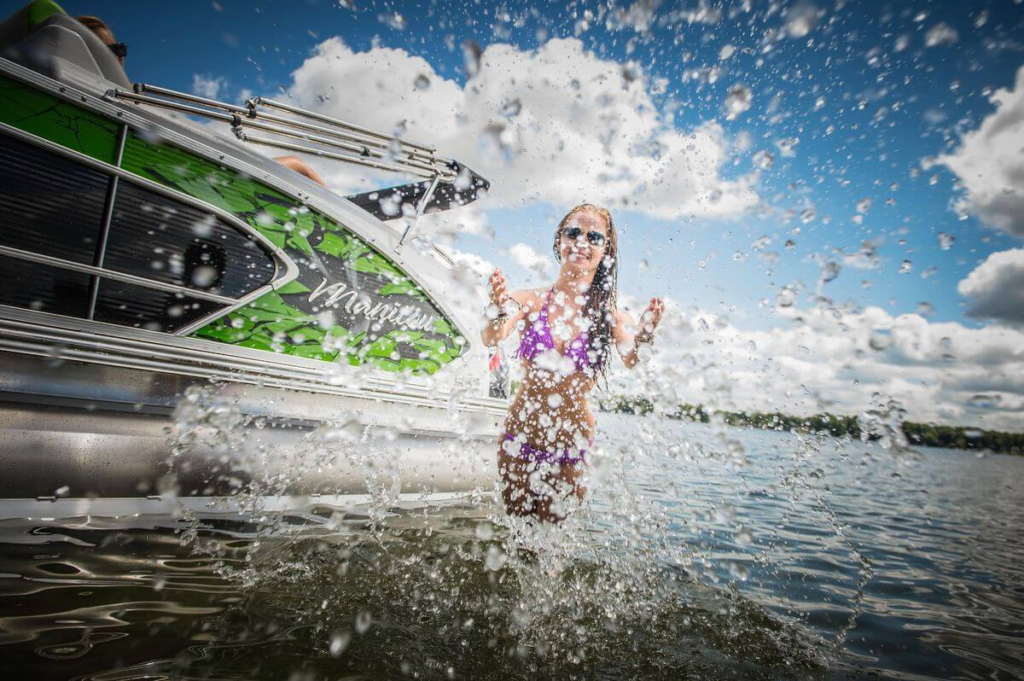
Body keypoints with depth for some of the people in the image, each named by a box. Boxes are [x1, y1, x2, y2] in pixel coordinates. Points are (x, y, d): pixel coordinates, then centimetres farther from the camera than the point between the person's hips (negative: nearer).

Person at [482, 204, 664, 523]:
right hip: (520, 434, 1)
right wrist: (498, 310, -44)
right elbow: (490, 339, -23)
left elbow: (634, 363, -21)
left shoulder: (610, 316, -7)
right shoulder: (530, 300, -8)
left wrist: (644, 336, -42)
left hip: (572, 442, 0)